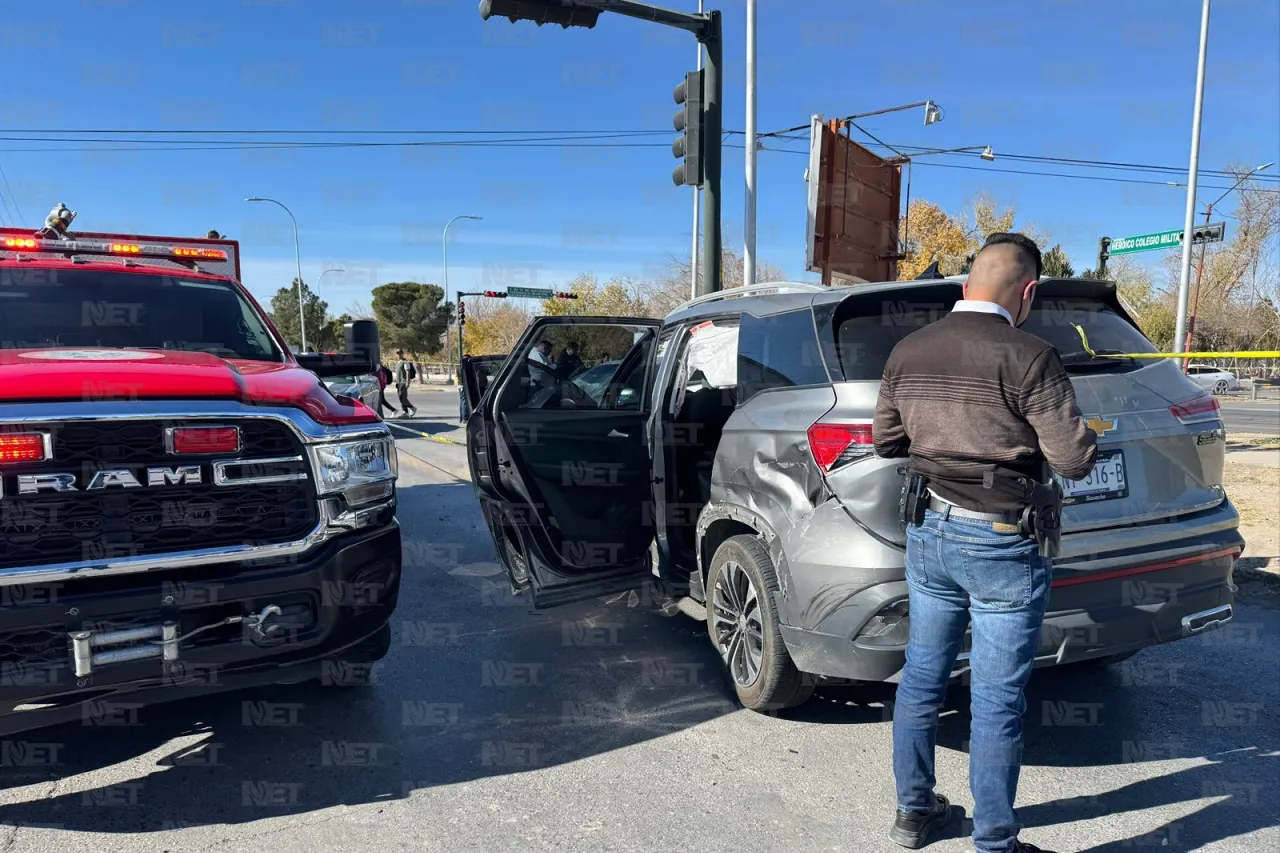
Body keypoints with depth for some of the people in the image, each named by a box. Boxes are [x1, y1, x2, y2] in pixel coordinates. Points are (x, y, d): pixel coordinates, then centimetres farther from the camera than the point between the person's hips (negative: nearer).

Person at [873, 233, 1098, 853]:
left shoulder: (907, 352, 0)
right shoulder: (1028, 358, -17)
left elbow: (886, 440, 10)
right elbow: (1074, 460, -13)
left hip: (929, 534, 6)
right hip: (1002, 547, -5)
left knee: (921, 677, 18)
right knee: (996, 703, 6)